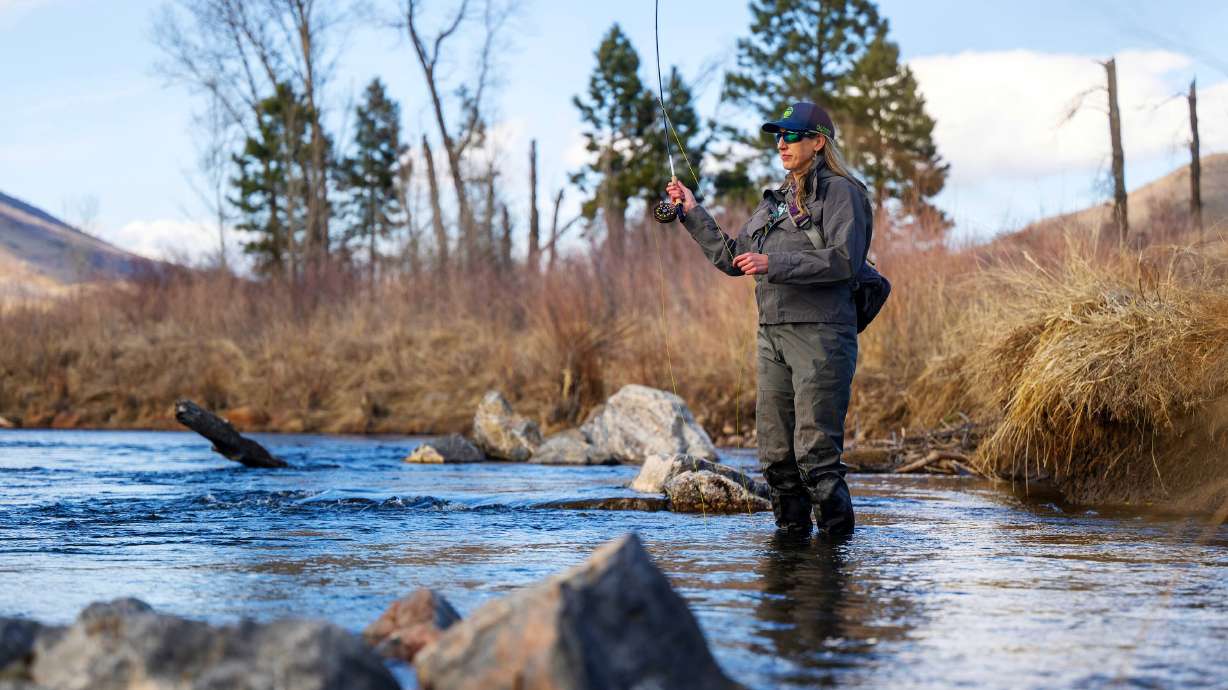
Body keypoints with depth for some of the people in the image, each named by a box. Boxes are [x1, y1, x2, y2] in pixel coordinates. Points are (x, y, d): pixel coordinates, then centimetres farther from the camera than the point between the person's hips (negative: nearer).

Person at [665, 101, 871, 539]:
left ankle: (836, 536, -4)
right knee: (776, 451, 6)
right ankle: (790, 534, 14)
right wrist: (693, 214, 16)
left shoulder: (841, 192, -2)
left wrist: (775, 264, -18)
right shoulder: (776, 202, 21)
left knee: (816, 450, -12)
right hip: (772, 337, 8)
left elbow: (844, 260, -16)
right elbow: (731, 259, 23)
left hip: (820, 337, -7)